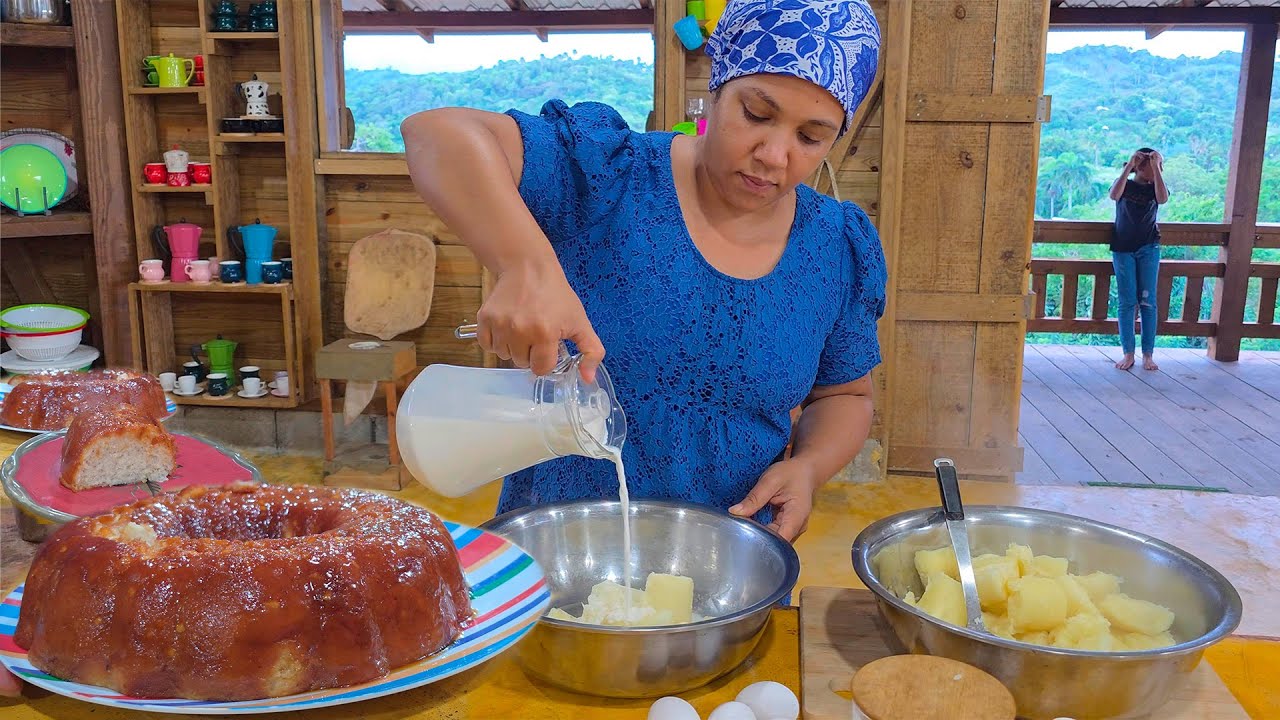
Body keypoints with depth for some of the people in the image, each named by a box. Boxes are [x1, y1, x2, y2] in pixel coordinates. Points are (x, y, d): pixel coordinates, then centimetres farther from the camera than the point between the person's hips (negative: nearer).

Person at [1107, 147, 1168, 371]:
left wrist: (1155, 167, -18)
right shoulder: (1125, 185, 2)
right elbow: (1114, 195, -21)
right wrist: (1129, 165, -20)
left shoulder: (1155, 188, 5)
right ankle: (1128, 353, 4)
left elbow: (1163, 199, -18)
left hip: (1148, 249, 1)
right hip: (1123, 249, -1)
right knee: (1127, 302, 0)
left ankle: (1148, 354, 4)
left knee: (1147, 301, -1)